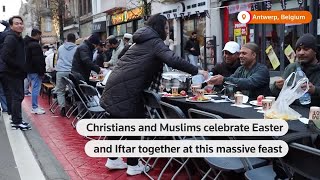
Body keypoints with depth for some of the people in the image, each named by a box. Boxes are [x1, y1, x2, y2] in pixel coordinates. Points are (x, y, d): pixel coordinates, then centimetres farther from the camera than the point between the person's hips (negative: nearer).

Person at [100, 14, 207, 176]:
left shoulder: (143, 40, 22)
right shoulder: (154, 42, -6)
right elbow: (173, 60, -21)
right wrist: (197, 71, -15)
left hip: (117, 84, 10)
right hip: (126, 89, -10)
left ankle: (113, 160, 29)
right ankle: (133, 166, 11)